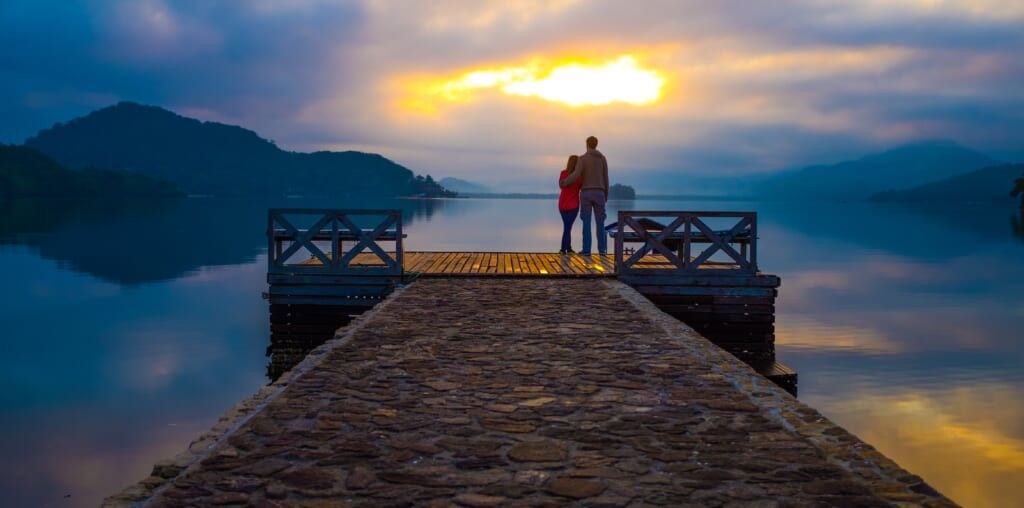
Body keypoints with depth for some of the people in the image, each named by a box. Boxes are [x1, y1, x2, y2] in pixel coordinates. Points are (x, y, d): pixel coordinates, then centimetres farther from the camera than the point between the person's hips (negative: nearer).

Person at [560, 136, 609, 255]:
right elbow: (605, 178, 7)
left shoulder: (582, 158, -5)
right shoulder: (603, 158, 6)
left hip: (586, 193, -2)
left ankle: (586, 249, -3)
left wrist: (564, 183, 0)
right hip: (599, 193, 2)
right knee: (600, 222, 7)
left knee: (586, 222, 0)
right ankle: (602, 248, 4)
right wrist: (606, 195, 16)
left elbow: (576, 175, -18)